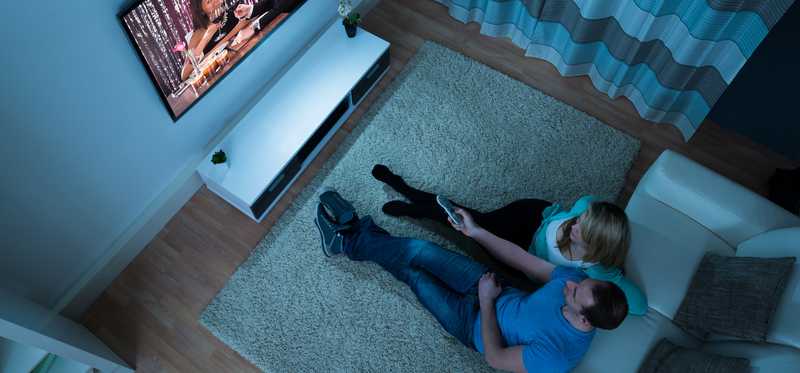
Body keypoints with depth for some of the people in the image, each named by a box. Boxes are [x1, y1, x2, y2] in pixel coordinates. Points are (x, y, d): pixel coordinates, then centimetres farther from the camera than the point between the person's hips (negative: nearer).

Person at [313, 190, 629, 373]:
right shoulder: (577, 281, -20)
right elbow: (524, 259, -10)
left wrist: (487, 302, -19)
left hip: (477, 323, -4)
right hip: (493, 286, 5)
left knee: (413, 274, -3)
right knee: (420, 250, -7)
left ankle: (350, 241, 23)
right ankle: (356, 233, 18)